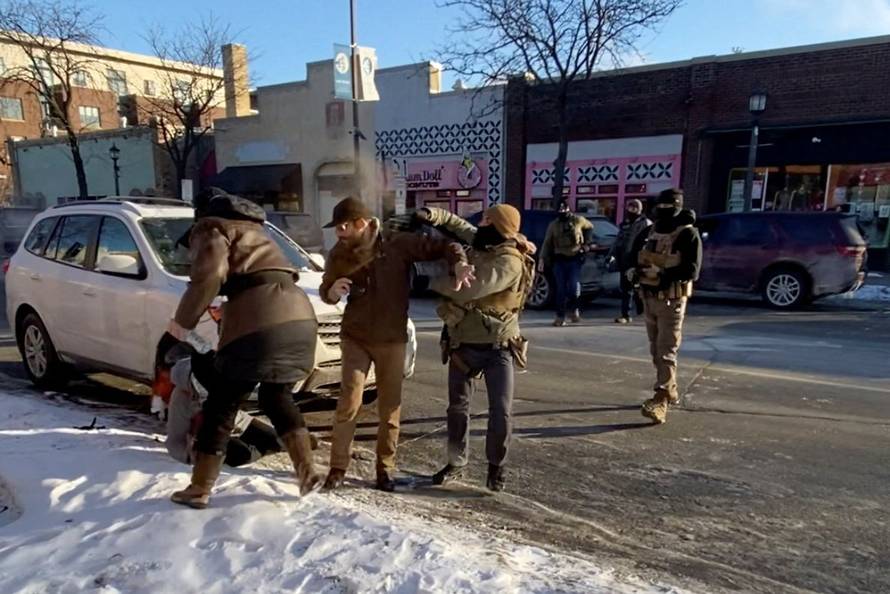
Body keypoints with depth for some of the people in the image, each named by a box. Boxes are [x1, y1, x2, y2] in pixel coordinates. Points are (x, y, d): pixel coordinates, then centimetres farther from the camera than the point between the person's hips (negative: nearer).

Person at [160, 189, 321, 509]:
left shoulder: (210, 227, 11)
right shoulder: (254, 230, 34)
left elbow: (208, 277, -7)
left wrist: (176, 331, -6)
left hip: (258, 324, -7)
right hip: (300, 318, 7)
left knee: (221, 406, 10)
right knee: (277, 397, 26)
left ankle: (198, 490, 20)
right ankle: (307, 471, 21)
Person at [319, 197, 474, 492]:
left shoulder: (398, 244, -13)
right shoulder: (339, 254, -3)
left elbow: (443, 246, -9)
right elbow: (326, 292, 9)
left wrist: (459, 263, -30)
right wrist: (333, 291, -15)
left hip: (392, 339, -1)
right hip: (355, 337, 1)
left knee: (390, 407, 6)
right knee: (349, 402, -4)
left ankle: (385, 468, 22)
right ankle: (338, 467, 10)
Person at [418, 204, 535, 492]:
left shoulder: (510, 262, -21)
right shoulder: (483, 248, 3)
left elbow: (469, 288, -29)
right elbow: (461, 226, 18)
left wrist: (435, 283, -15)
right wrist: (435, 215, -1)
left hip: (497, 348, -6)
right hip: (464, 345, 7)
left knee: (501, 411, -2)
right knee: (457, 407, 13)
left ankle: (496, 466, 21)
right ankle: (456, 462, 31)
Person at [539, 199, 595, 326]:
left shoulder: (578, 220, 4)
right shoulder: (553, 225, 6)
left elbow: (590, 227, 23)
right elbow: (546, 243, 4)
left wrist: (587, 243, 14)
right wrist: (542, 259, -6)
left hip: (575, 259, -1)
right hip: (559, 260, 1)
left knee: (574, 287, -9)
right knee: (561, 290, 0)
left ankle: (574, 309, 19)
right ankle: (560, 316, 7)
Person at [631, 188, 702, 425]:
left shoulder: (687, 234, -9)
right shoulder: (650, 231, 11)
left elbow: (692, 269, -17)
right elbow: (636, 256, 19)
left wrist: (667, 275, -29)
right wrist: (637, 269, -2)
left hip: (672, 301, -7)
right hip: (649, 298, 7)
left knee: (666, 351, -10)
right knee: (656, 350, 16)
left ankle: (661, 401, -13)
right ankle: (670, 390, 32)